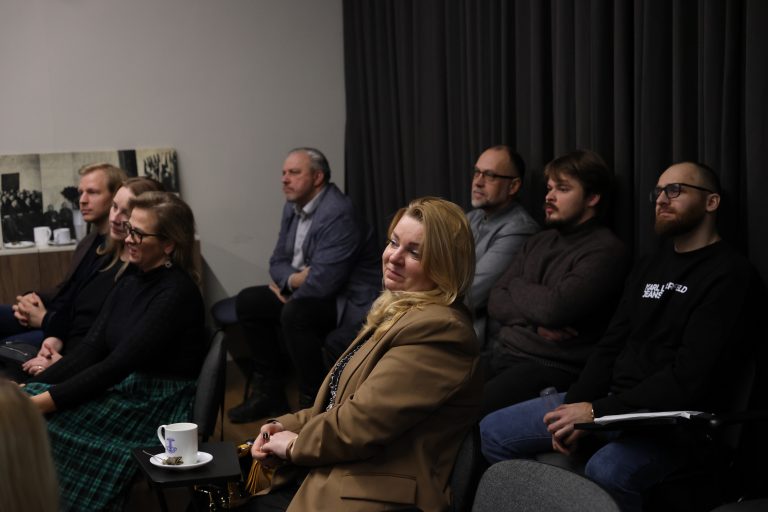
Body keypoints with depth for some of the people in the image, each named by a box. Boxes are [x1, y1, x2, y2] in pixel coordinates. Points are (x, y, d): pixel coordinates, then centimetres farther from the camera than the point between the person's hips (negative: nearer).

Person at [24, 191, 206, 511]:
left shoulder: (177, 293, -16)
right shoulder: (129, 284, 10)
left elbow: (119, 363, -21)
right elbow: (90, 349, 3)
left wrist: (45, 401, -24)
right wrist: (32, 388, -9)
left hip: (158, 406, -7)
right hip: (122, 390, 7)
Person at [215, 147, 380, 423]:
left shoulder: (338, 214, -24)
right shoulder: (293, 207, 5)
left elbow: (321, 283, -29)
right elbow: (277, 262, 10)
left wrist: (285, 290, -10)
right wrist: (293, 280, -14)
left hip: (350, 303, -10)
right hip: (308, 291, 10)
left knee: (294, 313, -33)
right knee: (248, 301, 3)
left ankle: (313, 403, -16)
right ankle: (268, 393, 11)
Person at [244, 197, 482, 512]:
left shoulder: (437, 329, -19)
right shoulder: (401, 312, 13)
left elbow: (362, 421, -21)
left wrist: (295, 444, -6)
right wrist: (286, 426, 2)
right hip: (338, 474, 9)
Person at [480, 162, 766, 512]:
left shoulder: (729, 276, -9)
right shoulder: (649, 268, 18)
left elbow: (690, 379, -18)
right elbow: (611, 347, 14)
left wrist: (598, 412, -21)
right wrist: (574, 405, -4)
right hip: (611, 400, 8)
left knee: (606, 472, -38)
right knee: (493, 431, 1)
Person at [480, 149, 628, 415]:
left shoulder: (605, 251, -6)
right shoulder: (538, 242, 18)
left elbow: (556, 308, -18)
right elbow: (495, 302, 12)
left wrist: (517, 286, 2)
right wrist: (536, 322, -7)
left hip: (550, 366, -7)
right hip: (501, 354, 7)